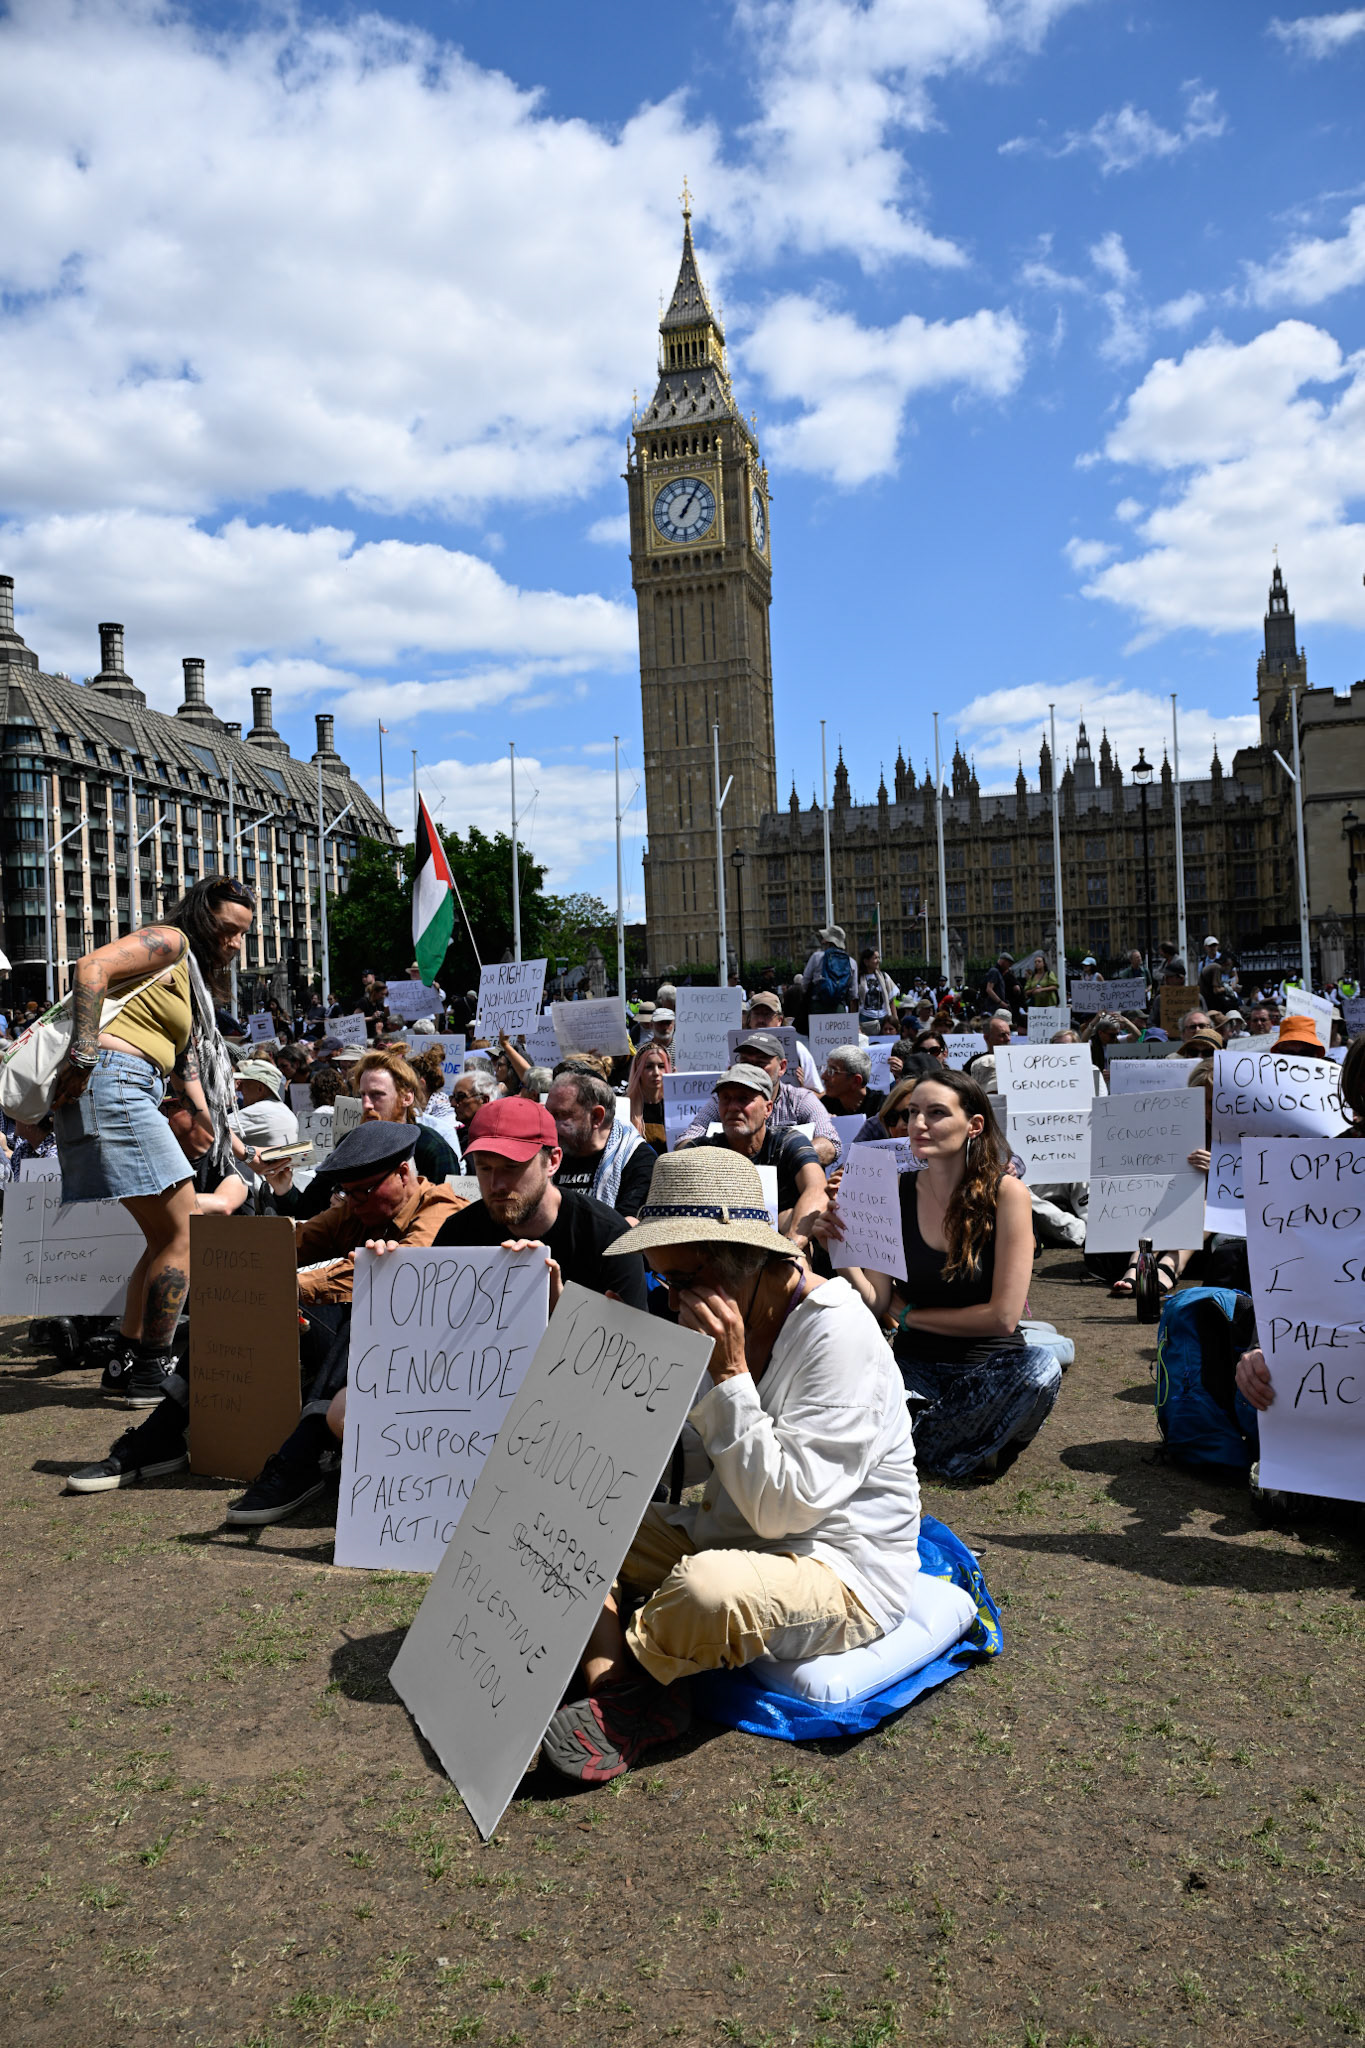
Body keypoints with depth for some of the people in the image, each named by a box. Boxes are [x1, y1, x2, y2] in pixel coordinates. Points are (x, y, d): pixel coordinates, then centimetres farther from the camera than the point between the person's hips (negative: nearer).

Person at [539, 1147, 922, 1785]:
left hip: (842, 1571, -8)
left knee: (709, 1589, -39)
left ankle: (615, 1682, -8)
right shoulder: (715, 1321, 2)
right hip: (730, 1541, 8)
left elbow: (782, 1510, -26)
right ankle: (621, 1687, -16)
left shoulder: (838, 1333, -23)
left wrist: (729, 1374, -27)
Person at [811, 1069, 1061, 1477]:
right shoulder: (896, 1192, -2)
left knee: (1039, 1367, -34)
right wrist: (841, 1249, -23)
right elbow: (875, 1304, -6)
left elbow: (1003, 1316, -14)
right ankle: (971, 1437, -6)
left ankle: (930, 1446, -10)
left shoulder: (1007, 1193, -12)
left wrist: (908, 1313, -6)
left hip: (991, 1366, -1)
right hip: (915, 1369, 1)